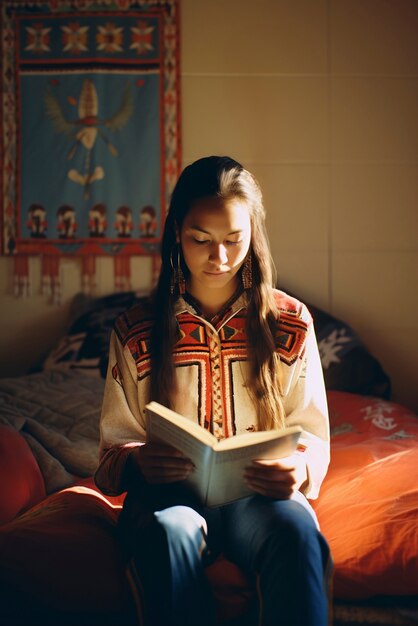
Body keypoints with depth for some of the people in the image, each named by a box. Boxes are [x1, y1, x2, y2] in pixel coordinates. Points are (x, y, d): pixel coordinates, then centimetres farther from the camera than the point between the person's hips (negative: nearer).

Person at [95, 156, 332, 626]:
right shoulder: (135, 332, 5)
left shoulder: (291, 323, 6)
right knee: (168, 532, -36)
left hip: (261, 493, 0)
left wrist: (298, 469, -18)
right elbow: (114, 450, 6)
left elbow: (312, 437, 7)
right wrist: (140, 463, -19)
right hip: (170, 493, 0)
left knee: (296, 532, -35)